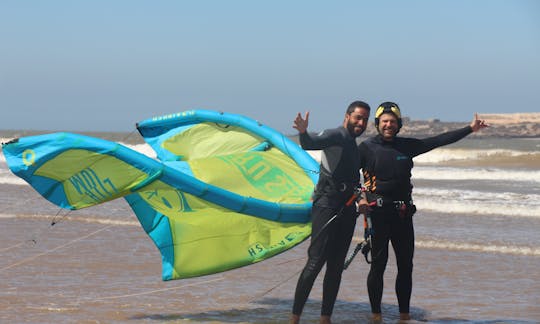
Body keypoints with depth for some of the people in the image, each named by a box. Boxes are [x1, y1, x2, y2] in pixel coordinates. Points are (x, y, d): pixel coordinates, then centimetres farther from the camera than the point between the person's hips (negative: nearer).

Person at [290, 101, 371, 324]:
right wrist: (303, 133, -46)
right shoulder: (335, 136, -5)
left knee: (336, 266, 7)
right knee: (316, 261, -15)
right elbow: (311, 144, -26)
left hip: (346, 210, 9)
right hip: (327, 205, -9)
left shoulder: (354, 147, 22)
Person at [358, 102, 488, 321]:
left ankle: (404, 314, 15)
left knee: (406, 265, 6)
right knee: (378, 264, -6)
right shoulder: (367, 148, 0)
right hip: (377, 213, -5)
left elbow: (439, 141, 14)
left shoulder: (406, 146, 12)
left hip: (403, 214, 5)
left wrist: (470, 129, 15)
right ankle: (376, 315, 1)